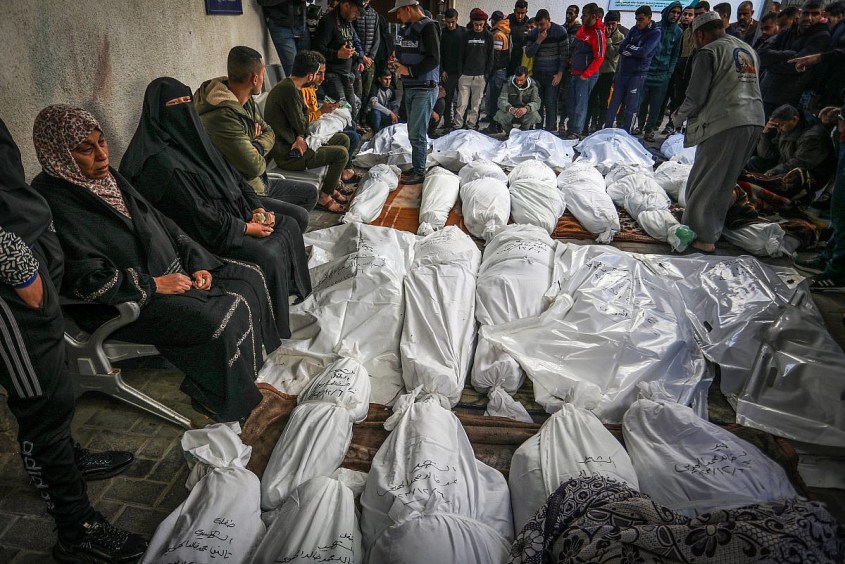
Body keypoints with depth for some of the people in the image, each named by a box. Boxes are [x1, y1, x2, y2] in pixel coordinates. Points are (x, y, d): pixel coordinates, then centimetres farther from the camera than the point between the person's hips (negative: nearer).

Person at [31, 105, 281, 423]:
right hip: (123, 306, -9)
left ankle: (258, 369, 12)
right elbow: (87, 280, -24)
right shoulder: (55, 202, -19)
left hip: (171, 270, 10)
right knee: (228, 315, -26)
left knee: (249, 277, 1)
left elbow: (159, 223, 12)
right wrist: (153, 285, -20)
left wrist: (197, 262, 1)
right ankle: (230, 403, -4)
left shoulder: (107, 177, 7)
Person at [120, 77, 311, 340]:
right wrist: (246, 227, -17)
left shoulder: (192, 138, 8)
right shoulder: (160, 161, -21)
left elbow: (232, 177, 12)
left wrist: (257, 208, -2)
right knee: (268, 257, -24)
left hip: (230, 213, 10)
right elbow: (197, 213, -23)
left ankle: (294, 294, 17)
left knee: (289, 226, 4)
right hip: (202, 236, -10)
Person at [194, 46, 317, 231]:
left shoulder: (246, 100, 2)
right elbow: (254, 165, -28)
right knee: (299, 217, -22)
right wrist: (259, 157, -5)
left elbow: (269, 133, 11)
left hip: (258, 182, 10)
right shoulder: (222, 116, -28)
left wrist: (256, 148, -11)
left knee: (310, 193, 16)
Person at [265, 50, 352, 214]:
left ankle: (334, 183, 24)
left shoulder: (290, 86, 9)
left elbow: (302, 121, 6)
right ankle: (324, 197, -1)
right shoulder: (289, 90, -24)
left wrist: (300, 137, -12)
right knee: (341, 153, -15)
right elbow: (301, 125, -19)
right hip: (288, 155, -10)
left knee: (343, 139, 12)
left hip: (293, 144, 10)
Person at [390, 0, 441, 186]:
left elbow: (434, 59, -16)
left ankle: (419, 172, 0)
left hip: (424, 89, -8)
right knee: (413, 132, 11)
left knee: (417, 133, -7)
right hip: (409, 87, 8)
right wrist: (399, 64, 7)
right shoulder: (407, 28, 15)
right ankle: (417, 167, 20)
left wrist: (410, 70, -17)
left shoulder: (428, 27, -10)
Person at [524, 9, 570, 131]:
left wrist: (560, 73, -10)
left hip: (553, 74, -4)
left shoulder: (559, 31, -6)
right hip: (537, 73, 4)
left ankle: (550, 130, -5)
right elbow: (528, 53, -1)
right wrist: (538, 41, -15)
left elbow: (565, 54, -5)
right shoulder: (532, 33, 4)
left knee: (550, 103, -9)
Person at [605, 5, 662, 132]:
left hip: (638, 74, -5)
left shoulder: (655, 33, -4)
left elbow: (644, 52, -16)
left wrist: (629, 48, -4)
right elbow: (621, 48, 3)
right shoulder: (635, 29, 11)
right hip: (622, 71, 5)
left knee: (630, 107, -1)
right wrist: (635, 50, -10)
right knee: (614, 103, 5)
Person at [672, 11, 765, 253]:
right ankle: (713, 231, 24)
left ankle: (702, 237, 3)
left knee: (703, 183, 1)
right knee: (726, 184, 17)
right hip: (754, 121, 8)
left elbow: (695, 97, -9)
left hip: (724, 123, -8)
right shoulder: (747, 49, 20)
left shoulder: (708, 52, -5)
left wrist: (678, 117, 10)